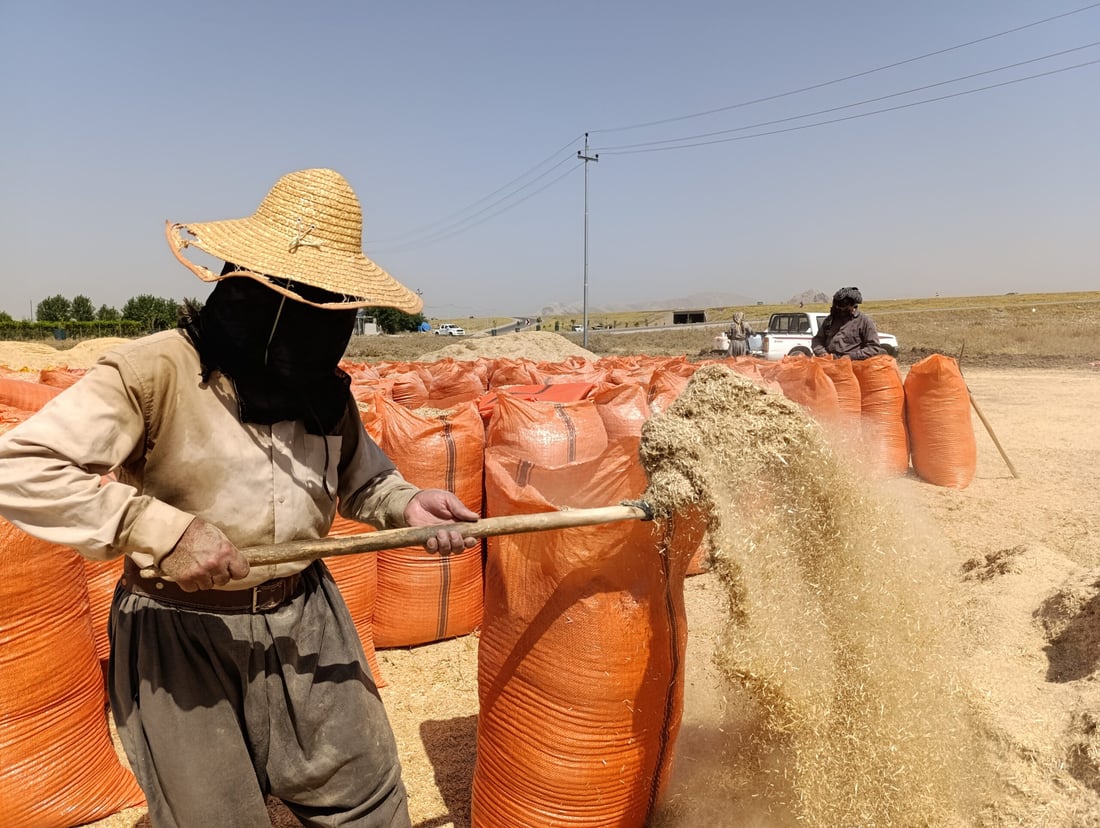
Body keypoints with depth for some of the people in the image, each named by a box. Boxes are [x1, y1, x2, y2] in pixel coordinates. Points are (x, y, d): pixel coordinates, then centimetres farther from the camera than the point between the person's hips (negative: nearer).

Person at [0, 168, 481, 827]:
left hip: (307, 621, 5)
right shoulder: (155, 371, -19)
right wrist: (161, 531, -29)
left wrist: (405, 503, -7)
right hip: (182, 637, -4)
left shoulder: (328, 388, 0)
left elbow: (357, 479, 14)